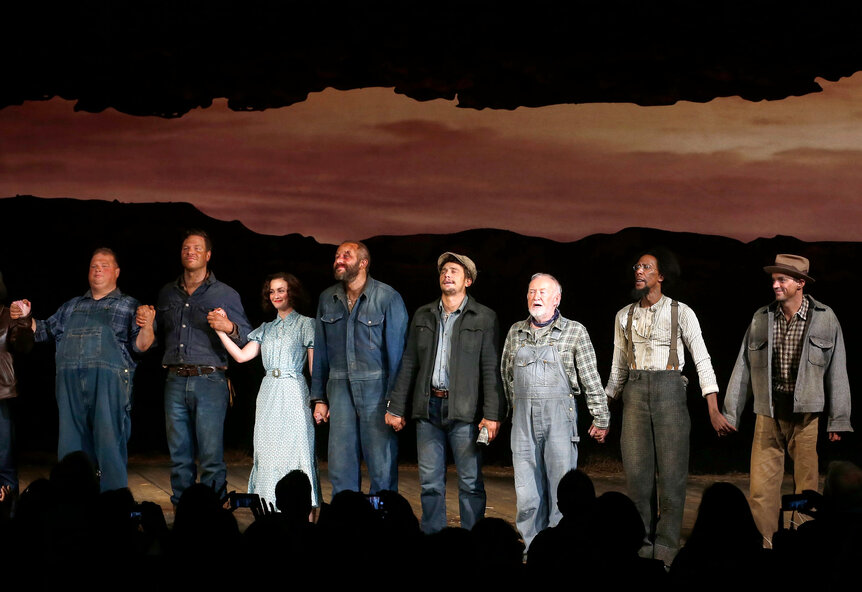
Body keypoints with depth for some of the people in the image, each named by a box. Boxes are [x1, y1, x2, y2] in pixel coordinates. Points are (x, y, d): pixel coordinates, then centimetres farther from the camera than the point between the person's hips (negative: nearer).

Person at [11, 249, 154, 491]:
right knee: (70, 447, 5)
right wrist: (26, 317, 12)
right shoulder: (72, 307, 26)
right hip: (70, 386, 5)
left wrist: (147, 327, -20)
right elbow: (45, 330, 30)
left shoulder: (128, 306, 12)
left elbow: (140, 345, 1)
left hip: (109, 383, -5)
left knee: (109, 446, -9)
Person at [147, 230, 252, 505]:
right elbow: (160, 335, 28)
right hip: (175, 381, 4)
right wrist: (147, 327, 8)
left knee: (211, 455, -7)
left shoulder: (226, 294, 6)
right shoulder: (168, 294, 17)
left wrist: (229, 328, -18)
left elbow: (248, 336, 2)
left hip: (209, 381, -4)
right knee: (179, 455, 6)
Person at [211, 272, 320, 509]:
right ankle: (270, 506, 9)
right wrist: (221, 331, -3)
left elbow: (315, 366, -1)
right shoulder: (266, 329, 16)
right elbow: (241, 356, 6)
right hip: (268, 393, 5)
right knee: (267, 452, 4)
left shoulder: (306, 324, 3)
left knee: (295, 449, -8)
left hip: (294, 393, -5)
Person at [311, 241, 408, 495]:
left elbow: (398, 350, -6)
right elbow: (321, 352, 15)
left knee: (382, 467, -3)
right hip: (340, 389, 4)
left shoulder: (387, 297, -4)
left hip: (376, 388, -4)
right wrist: (319, 397, 11)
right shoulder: (327, 299, 11)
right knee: (340, 467, 6)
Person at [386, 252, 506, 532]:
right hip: (428, 407, 4)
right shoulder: (423, 316, 14)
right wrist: (396, 408, 9)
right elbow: (408, 365, 14)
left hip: (464, 410, -4)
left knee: (470, 482, -1)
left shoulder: (484, 318, 2)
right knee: (430, 482, 6)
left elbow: (491, 370, -3)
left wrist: (492, 414, -11)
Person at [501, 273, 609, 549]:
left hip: (559, 416, -3)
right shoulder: (515, 332, 11)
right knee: (526, 493, 3)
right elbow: (506, 375, 19)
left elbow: (591, 380, 1)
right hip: (523, 420, 3)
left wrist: (601, 419, 1)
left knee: (561, 490, -2)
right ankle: (532, 554, 11)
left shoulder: (575, 332, 0)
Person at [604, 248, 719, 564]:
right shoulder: (625, 315, 11)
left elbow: (701, 359, -1)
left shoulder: (680, 313, 0)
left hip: (669, 390, -3)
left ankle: (666, 544, 3)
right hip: (635, 391, 3)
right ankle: (642, 542, 10)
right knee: (636, 469, 1)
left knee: (671, 468, -4)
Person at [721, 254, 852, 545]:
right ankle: (768, 545, 7)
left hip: (806, 414, -2)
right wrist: (730, 413, 7)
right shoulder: (761, 319, 7)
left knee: (806, 487, 3)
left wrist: (838, 420, 1)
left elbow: (837, 372, 3)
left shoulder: (825, 319, 1)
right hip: (768, 413, 2)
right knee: (761, 488, -3)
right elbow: (743, 368, 10)